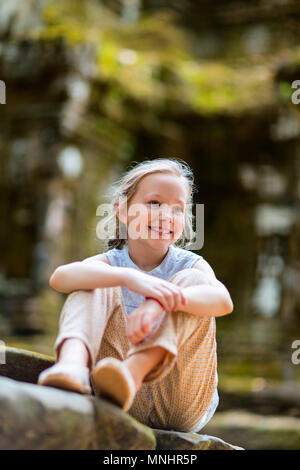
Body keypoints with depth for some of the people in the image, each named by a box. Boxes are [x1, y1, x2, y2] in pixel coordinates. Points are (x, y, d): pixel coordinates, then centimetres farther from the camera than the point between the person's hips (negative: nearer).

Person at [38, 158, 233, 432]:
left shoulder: (191, 265, 3)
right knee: (93, 284, -11)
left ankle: (134, 369, -44)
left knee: (192, 279, -18)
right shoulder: (109, 264, 5)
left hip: (181, 407, -1)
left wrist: (159, 304, -43)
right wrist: (130, 277, -39)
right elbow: (60, 277, -21)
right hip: (128, 407, 1)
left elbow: (224, 301, -24)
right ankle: (73, 362, -43)